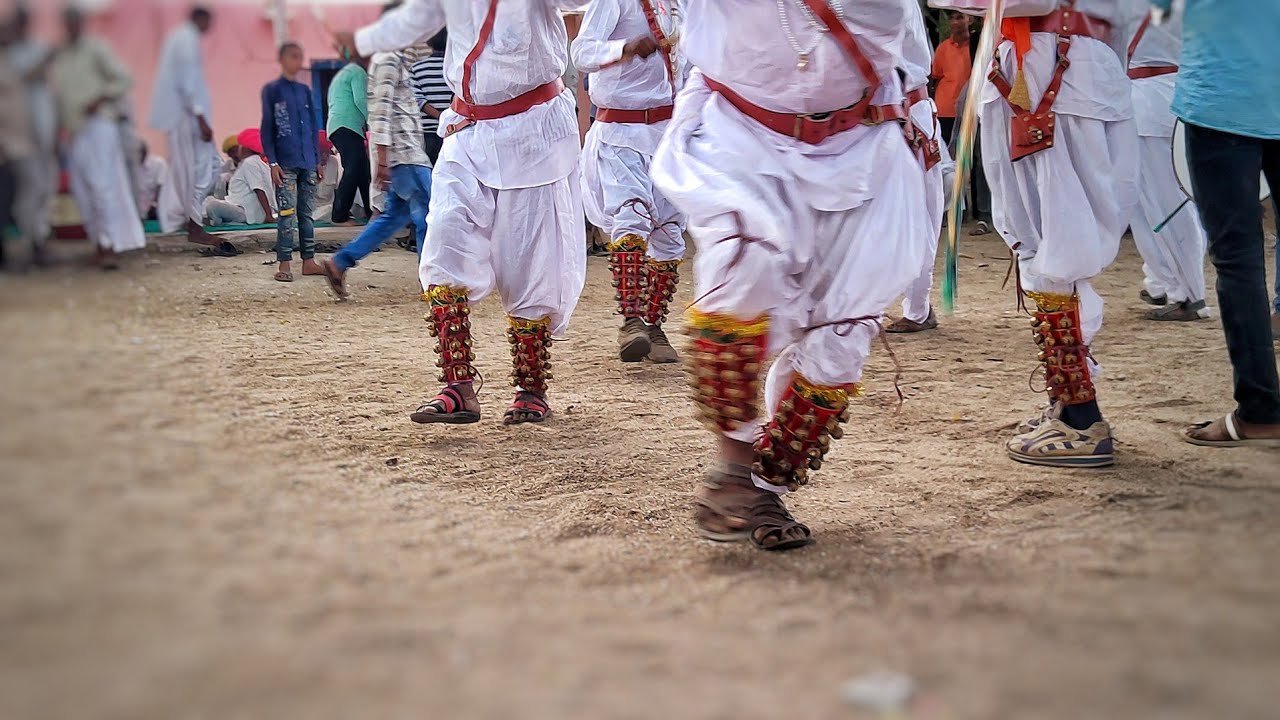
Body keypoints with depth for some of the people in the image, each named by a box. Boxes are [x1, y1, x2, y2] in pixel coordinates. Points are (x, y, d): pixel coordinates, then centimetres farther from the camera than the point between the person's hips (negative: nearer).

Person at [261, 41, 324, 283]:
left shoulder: (305, 90, 15)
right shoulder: (272, 90, 0)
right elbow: (266, 128, -3)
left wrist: (319, 159, 14)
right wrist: (273, 162, -10)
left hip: (308, 163, 5)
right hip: (285, 163, -5)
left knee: (307, 213, 8)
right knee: (287, 214, -8)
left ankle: (309, 261, 12)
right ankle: (284, 265, -5)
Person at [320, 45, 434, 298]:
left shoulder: (401, 61, 20)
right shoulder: (388, 60, -10)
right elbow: (380, 110, -18)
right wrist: (382, 159, -23)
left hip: (407, 153, 10)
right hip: (403, 154, -10)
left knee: (395, 215, 12)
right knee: (428, 213, -6)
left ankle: (339, 263, 15)